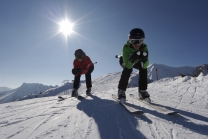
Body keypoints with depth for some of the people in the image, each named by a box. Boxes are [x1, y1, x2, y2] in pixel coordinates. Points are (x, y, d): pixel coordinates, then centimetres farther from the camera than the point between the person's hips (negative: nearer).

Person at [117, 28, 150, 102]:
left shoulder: (144, 47, -30)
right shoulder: (126, 47, -38)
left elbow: (145, 66, -33)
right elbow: (128, 65, -41)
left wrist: (144, 59, -53)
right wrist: (132, 59, -59)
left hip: (137, 61, 3)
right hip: (125, 61, -3)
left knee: (144, 68, -22)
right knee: (128, 69, -32)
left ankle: (142, 91, -8)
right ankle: (121, 91, -21)